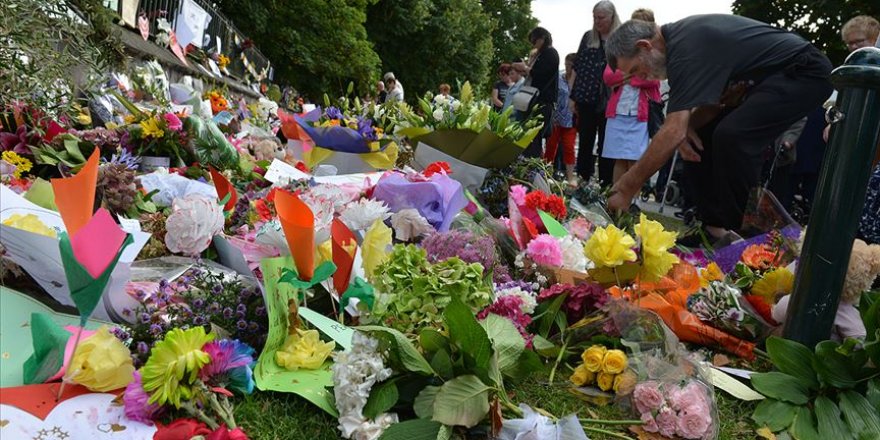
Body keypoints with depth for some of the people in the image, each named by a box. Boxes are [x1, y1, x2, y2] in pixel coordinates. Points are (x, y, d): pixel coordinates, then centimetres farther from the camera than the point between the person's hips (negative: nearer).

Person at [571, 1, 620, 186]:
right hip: (586, 99, 3)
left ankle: (605, 185, 9)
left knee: (606, 145, 3)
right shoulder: (588, 37, 10)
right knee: (585, 142, 8)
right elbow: (577, 68, 12)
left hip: (609, 101, -3)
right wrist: (572, 95, 6)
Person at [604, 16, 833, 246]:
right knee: (701, 137, 4)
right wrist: (689, 125, -12)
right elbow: (716, 97, 8)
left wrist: (626, 188, -29)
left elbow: (673, 132, -33)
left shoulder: (686, 47, -27)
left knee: (732, 136, -28)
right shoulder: (681, 37, 2)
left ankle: (737, 234, -14)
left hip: (805, 72, -10)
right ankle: (716, 226, 5)